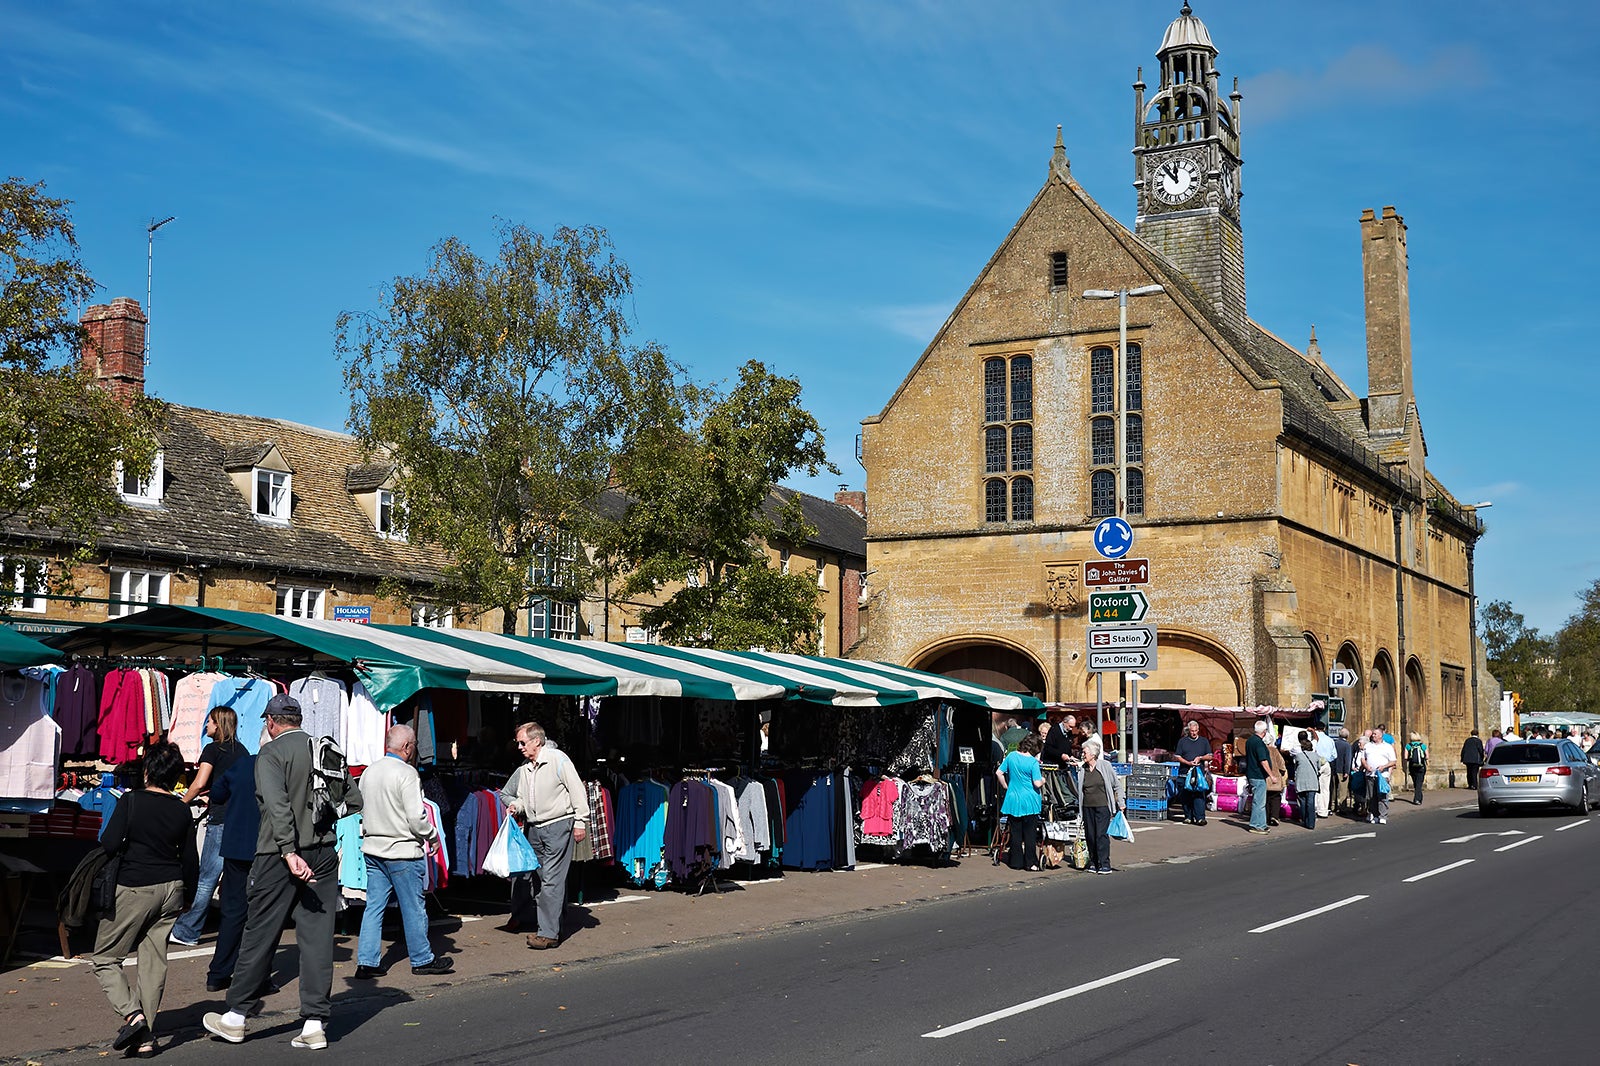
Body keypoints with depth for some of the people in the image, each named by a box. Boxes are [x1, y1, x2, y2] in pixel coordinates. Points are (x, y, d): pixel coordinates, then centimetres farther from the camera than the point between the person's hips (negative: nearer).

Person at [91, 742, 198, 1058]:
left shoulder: (131, 800, -10)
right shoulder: (182, 810, 2)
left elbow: (110, 844, -17)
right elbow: (190, 859, 8)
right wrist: (187, 896, 20)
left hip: (134, 889, -5)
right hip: (171, 889, 5)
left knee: (104, 957, 7)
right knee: (154, 961, 8)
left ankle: (132, 1014, -12)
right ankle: (146, 1038, 8)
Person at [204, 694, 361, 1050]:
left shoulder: (271, 753, -7)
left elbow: (278, 805, -21)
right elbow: (354, 800, 11)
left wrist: (290, 853, -25)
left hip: (281, 856, -4)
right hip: (323, 855, 4)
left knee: (259, 935, 6)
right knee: (318, 937, 5)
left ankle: (235, 1017, 17)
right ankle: (315, 1024, 6)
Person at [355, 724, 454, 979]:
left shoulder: (369, 772, 7)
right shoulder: (406, 774, -16)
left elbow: (363, 808, 15)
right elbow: (416, 818, -19)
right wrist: (433, 837, -3)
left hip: (372, 849, 7)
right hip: (402, 852, -7)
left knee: (374, 906, 9)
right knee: (413, 908, 5)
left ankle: (367, 962, 7)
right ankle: (422, 960, 16)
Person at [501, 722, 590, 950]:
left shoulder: (557, 759, -8)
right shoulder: (524, 769, 13)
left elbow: (577, 790, -9)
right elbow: (522, 797, 25)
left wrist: (580, 822, -10)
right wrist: (516, 806, 2)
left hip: (558, 825, -7)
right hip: (534, 828, 7)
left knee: (551, 880, -9)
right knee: (540, 878, 9)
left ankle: (549, 933, -8)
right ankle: (545, 925, 17)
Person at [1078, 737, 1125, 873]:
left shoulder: (1105, 766, -4)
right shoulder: (1083, 769, 6)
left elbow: (1117, 784, 4)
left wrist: (1120, 802, 2)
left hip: (1102, 806, -4)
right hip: (1087, 807, 4)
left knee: (1102, 835, -8)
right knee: (1090, 835, 4)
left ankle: (1104, 864, -5)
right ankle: (1093, 863, 14)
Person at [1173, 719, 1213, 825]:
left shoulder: (1204, 741, 13)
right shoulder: (1182, 741, 10)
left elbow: (1209, 756, 14)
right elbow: (1178, 756, 6)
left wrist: (1200, 758, -5)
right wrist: (1188, 763, -9)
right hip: (1186, 772, 1)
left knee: (1199, 795, -11)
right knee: (1186, 796, 1)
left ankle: (1199, 818, -14)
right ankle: (1188, 817, 10)